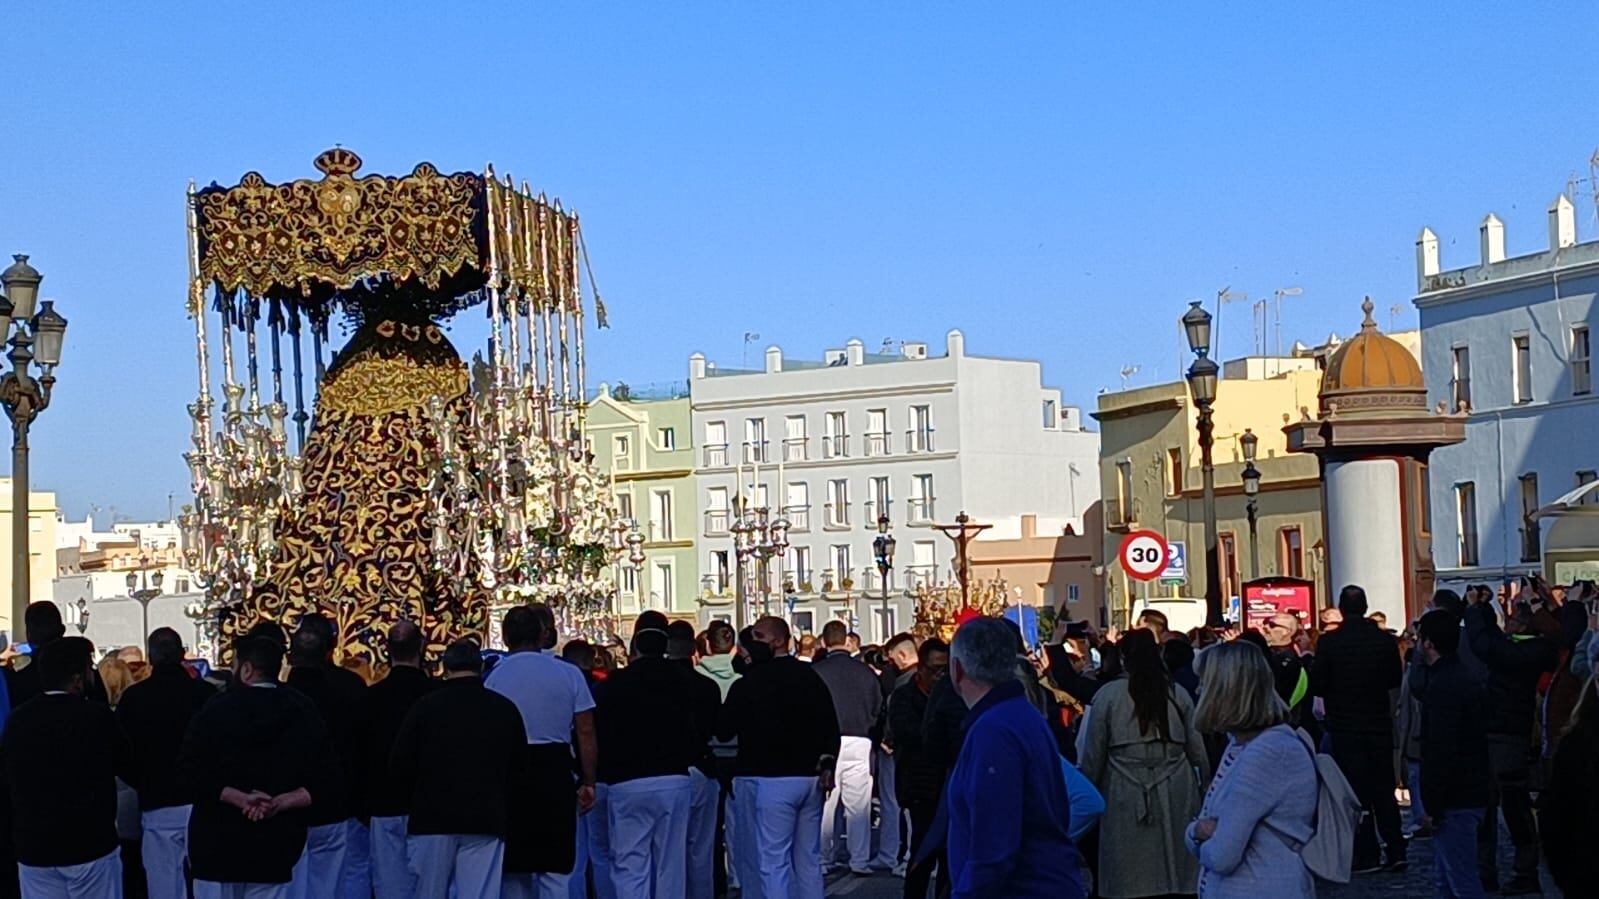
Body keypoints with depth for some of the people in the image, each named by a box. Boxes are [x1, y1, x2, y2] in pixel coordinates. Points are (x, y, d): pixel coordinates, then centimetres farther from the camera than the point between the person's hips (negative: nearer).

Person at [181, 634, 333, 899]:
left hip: (217, 844, -2)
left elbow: (189, 773, -13)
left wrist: (240, 798, -14)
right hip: (274, 847, 2)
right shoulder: (304, 713, 2)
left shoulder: (217, 710, -7)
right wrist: (280, 802, -10)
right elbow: (326, 781, -1)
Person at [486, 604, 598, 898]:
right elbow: (586, 734, 0)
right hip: (555, 772, 0)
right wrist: (588, 783, 8)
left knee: (515, 871, 12)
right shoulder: (569, 674, 1)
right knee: (554, 871, 4)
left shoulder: (494, 678, -2)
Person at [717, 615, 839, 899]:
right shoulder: (811, 676, 7)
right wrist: (827, 764, 8)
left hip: (768, 779, -6)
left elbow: (723, 731, -3)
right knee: (809, 859, 12)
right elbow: (830, 725, 6)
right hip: (809, 777, 6)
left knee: (772, 862, -4)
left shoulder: (749, 684, -11)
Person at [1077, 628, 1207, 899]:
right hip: (1175, 797, 3)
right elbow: (1198, 751, 8)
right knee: (1177, 872, 8)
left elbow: (1092, 755, 1)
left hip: (1127, 799, -2)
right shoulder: (1178, 694, 5)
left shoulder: (1108, 695, -2)